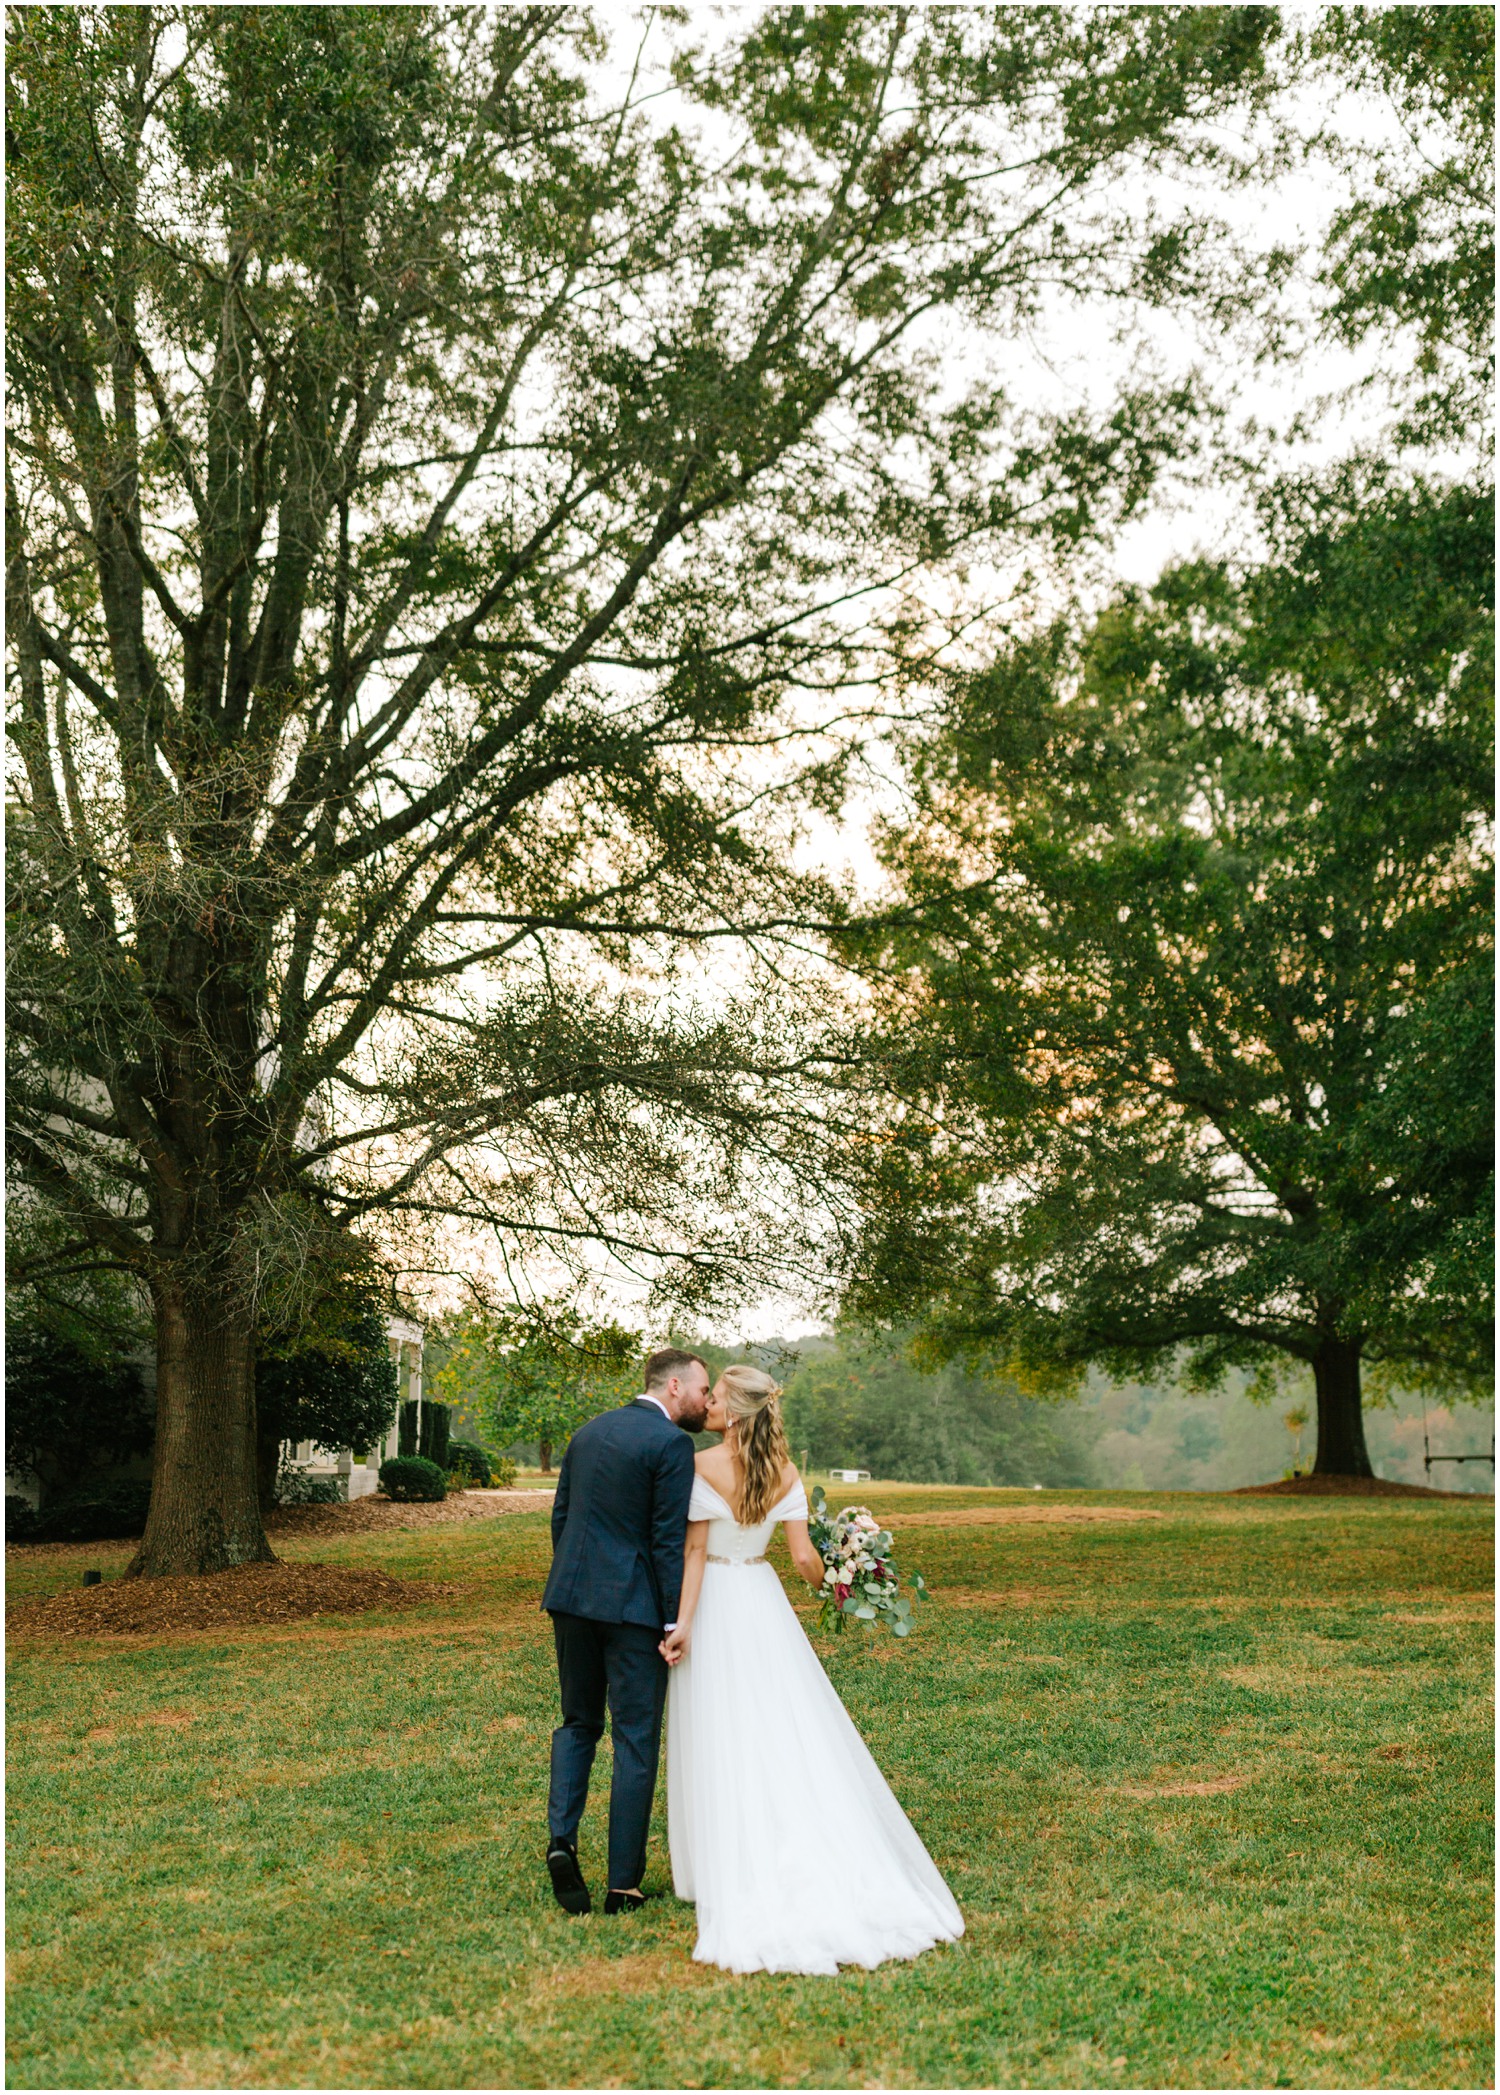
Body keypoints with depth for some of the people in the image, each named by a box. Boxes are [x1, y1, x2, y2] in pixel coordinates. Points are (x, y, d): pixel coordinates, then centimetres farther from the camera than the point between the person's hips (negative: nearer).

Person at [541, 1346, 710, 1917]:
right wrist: (673, 1621, -10)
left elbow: (560, 1516, 14)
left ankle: (561, 1838, 0)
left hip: (571, 1596, 6)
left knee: (578, 1723, 20)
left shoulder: (588, 1432, 11)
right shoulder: (671, 1443, -11)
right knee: (635, 1740, 3)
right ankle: (623, 1884, 8)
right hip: (632, 1606, -6)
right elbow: (669, 1538, -14)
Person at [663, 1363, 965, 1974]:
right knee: (789, 1734, 10)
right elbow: (803, 1556, -3)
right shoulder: (785, 1472, -2)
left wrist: (683, 1622, -15)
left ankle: (732, 1873, 9)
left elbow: (695, 1549, -16)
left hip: (713, 1607, -4)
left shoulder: (702, 1465, -13)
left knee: (723, 1741, 3)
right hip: (762, 1604, 4)